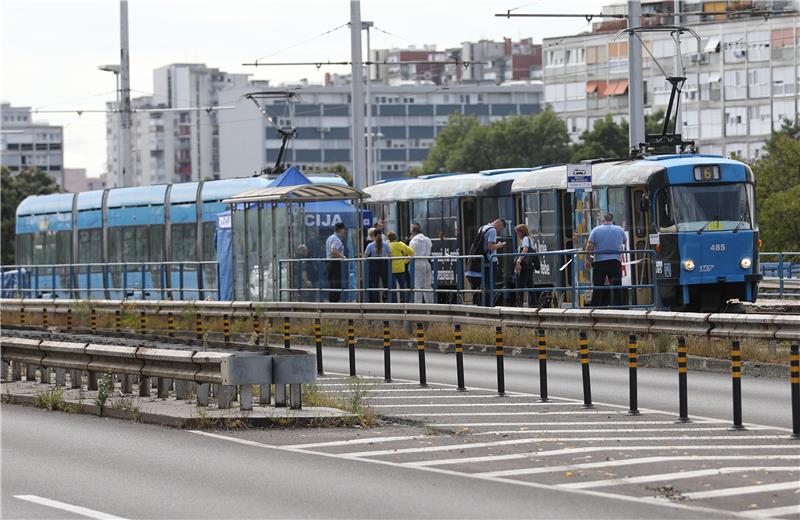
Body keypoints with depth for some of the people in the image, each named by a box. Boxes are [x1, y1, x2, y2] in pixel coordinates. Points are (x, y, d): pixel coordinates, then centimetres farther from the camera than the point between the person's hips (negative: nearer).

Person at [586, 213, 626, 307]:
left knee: (598, 288, 6)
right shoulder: (620, 230, 6)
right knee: (616, 288, -1)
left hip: (599, 262, 0)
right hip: (615, 262, 0)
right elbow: (624, 242, 25)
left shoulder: (596, 230, 2)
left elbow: (589, 247, -5)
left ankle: (594, 307, 7)